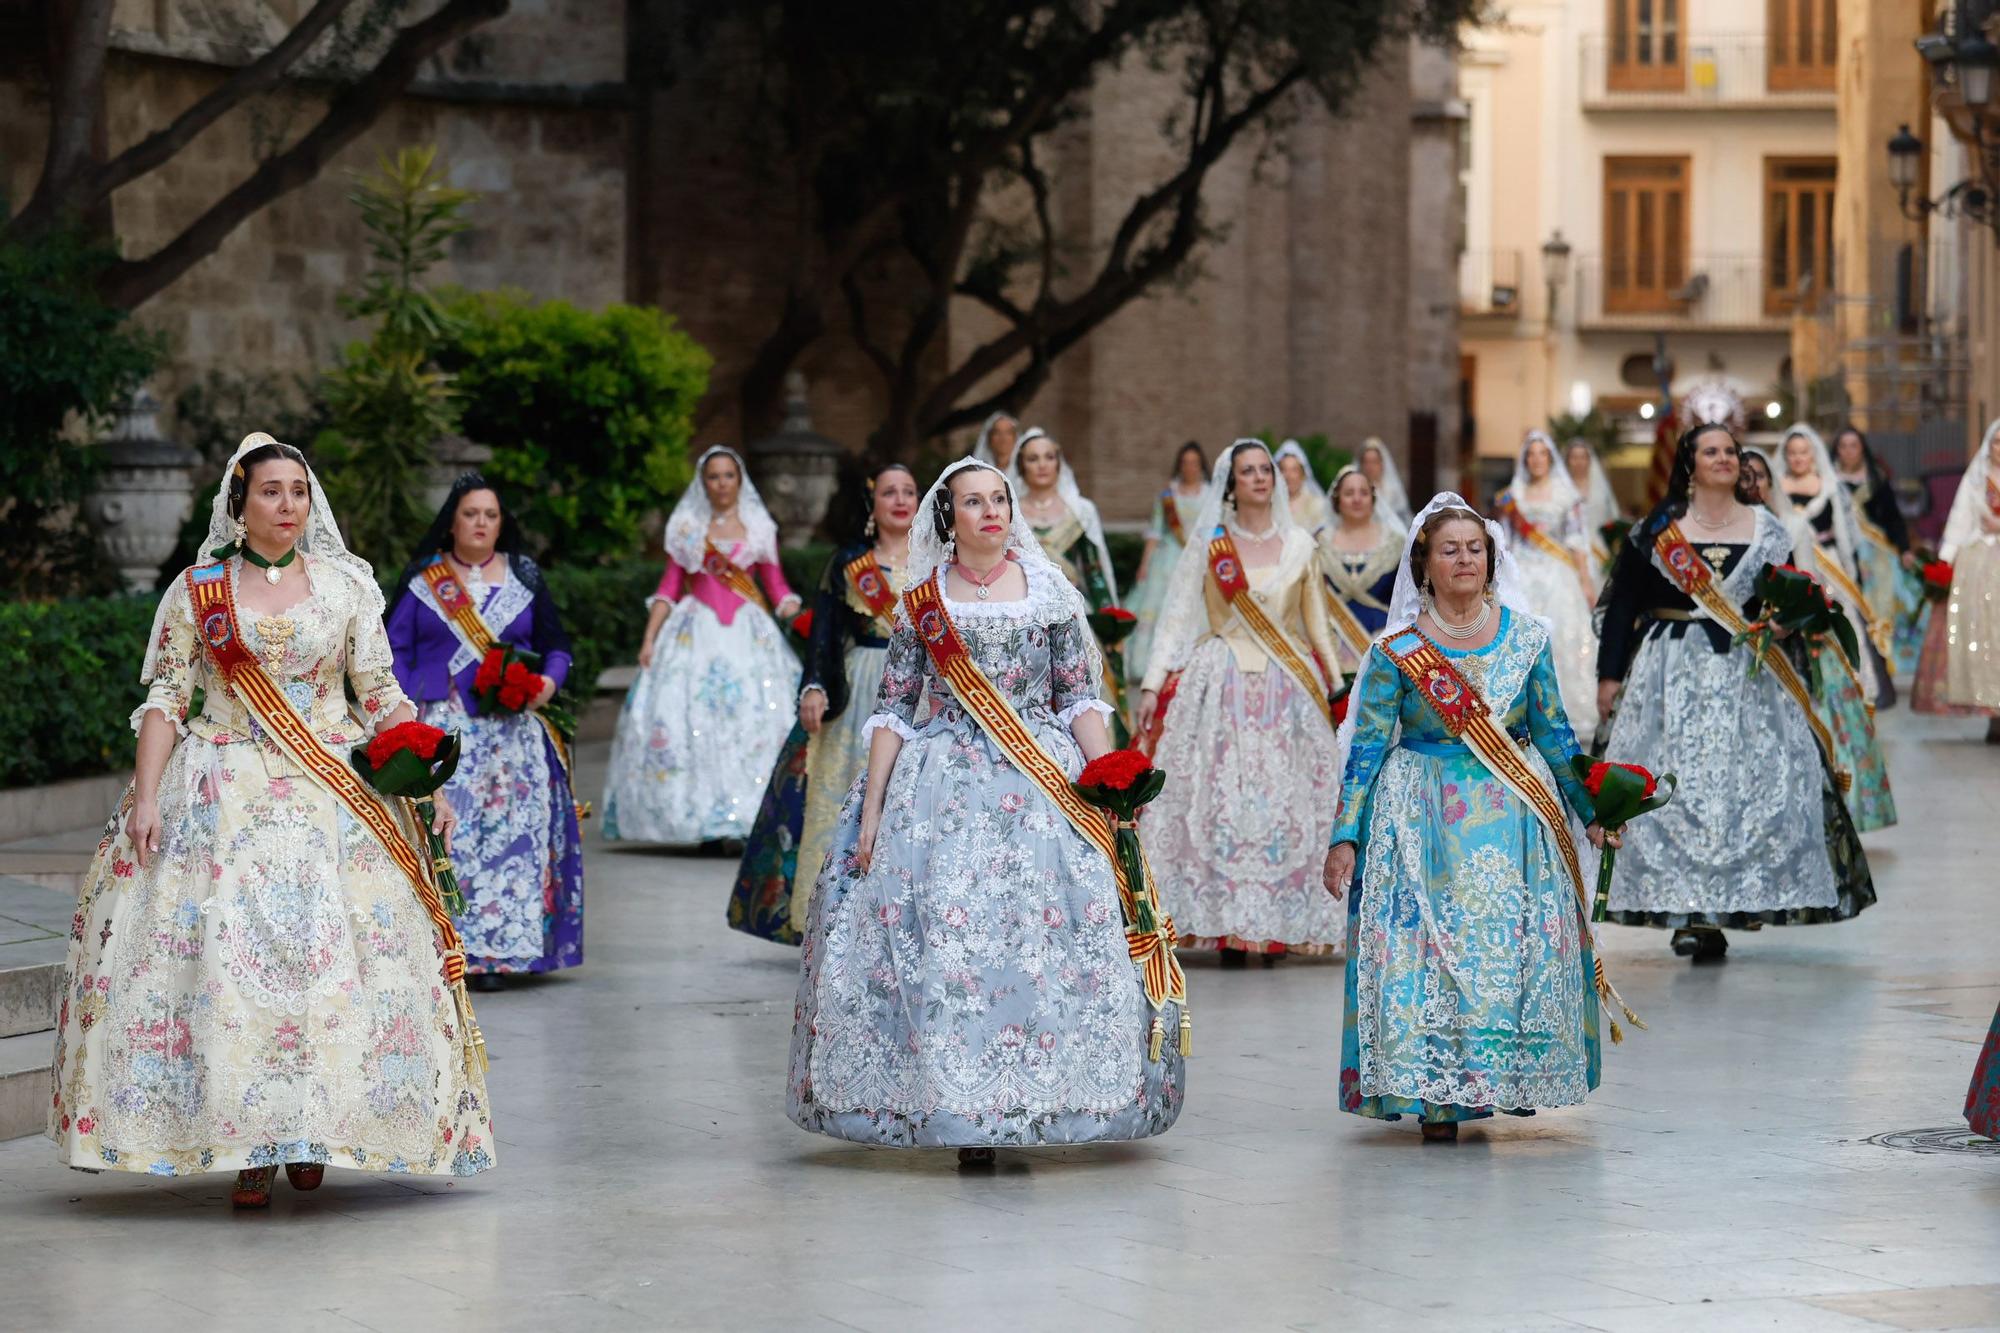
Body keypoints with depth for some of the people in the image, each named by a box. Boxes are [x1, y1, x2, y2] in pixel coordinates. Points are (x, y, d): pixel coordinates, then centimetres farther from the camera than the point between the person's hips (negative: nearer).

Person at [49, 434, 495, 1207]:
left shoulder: (346, 585, 8)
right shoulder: (198, 591, 6)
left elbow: (381, 696, 8)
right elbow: (166, 698, 4)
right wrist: (145, 797, -6)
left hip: (333, 796, 1)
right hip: (224, 797, -1)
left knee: (330, 951, -7)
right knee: (224, 957, -8)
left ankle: (312, 1131, 7)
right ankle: (250, 1150, -2)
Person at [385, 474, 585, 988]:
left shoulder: (524, 576, 12)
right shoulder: (421, 578, 8)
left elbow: (556, 645, 14)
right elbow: (395, 650, 7)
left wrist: (548, 682, -6)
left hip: (511, 729, 2)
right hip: (440, 727, -2)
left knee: (509, 831, -5)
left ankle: (494, 952, -1)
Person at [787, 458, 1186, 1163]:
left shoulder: (1048, 591, 8)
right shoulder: (920, 601, 7)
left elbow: (1080, 698, 7)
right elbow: (892, 708, 6)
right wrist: (871, 811, -1)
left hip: (1043, 781, 0)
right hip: (943, 784, 0)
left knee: (1042, 935, -9)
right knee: (939, 937, -9)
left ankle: (1032, 1099, -2)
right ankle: (955, 1106, -4)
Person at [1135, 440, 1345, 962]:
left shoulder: (1300, 546, 9)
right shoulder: (1209, 548, 4)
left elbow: (1316, 624, 15)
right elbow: (1177, 619, 2)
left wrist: (1338, 685, 11)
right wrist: (1153, 685, -4)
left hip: (1288, 691, 1)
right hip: (1223, 688, -1)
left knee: (1286, 799, -3)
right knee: (1222, 799, -6)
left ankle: (1277, 926, 2)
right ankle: (1226, 926, -2)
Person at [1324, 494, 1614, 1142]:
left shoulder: (1526, 637, 5)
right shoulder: (1396, 650, -2)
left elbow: (1554, 734, 12)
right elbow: (1367, 748, -1)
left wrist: (1592, 812, 13)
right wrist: (1345, 837, -6)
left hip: (1515, 819, 2)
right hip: (1423, 819, -2)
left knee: (1520, 945, -2)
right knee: (1426, 946, -7)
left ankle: (1515, 1078, 13)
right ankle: (1437, 1098, 0)